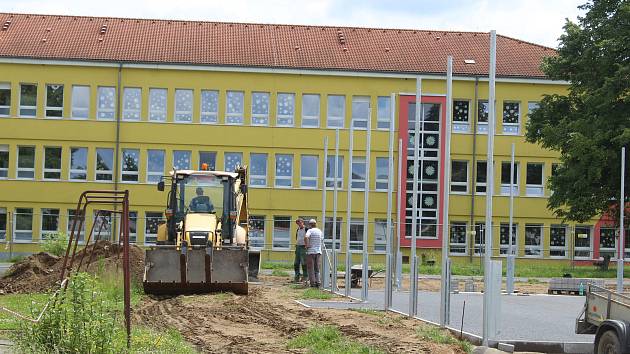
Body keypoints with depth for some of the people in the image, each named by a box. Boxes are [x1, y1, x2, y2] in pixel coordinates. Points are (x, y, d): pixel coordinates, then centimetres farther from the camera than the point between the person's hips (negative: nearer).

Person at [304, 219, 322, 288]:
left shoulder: (310, 231, -8)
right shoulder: (320, 231, 10)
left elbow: (306, 237, -28)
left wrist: (307, 245, -14)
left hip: (311, 251, -5)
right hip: (318, 252, 5)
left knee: (311, 268, 1)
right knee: (317, 268, 12)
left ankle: (312, 283, -2)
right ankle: (317, 282, 2)